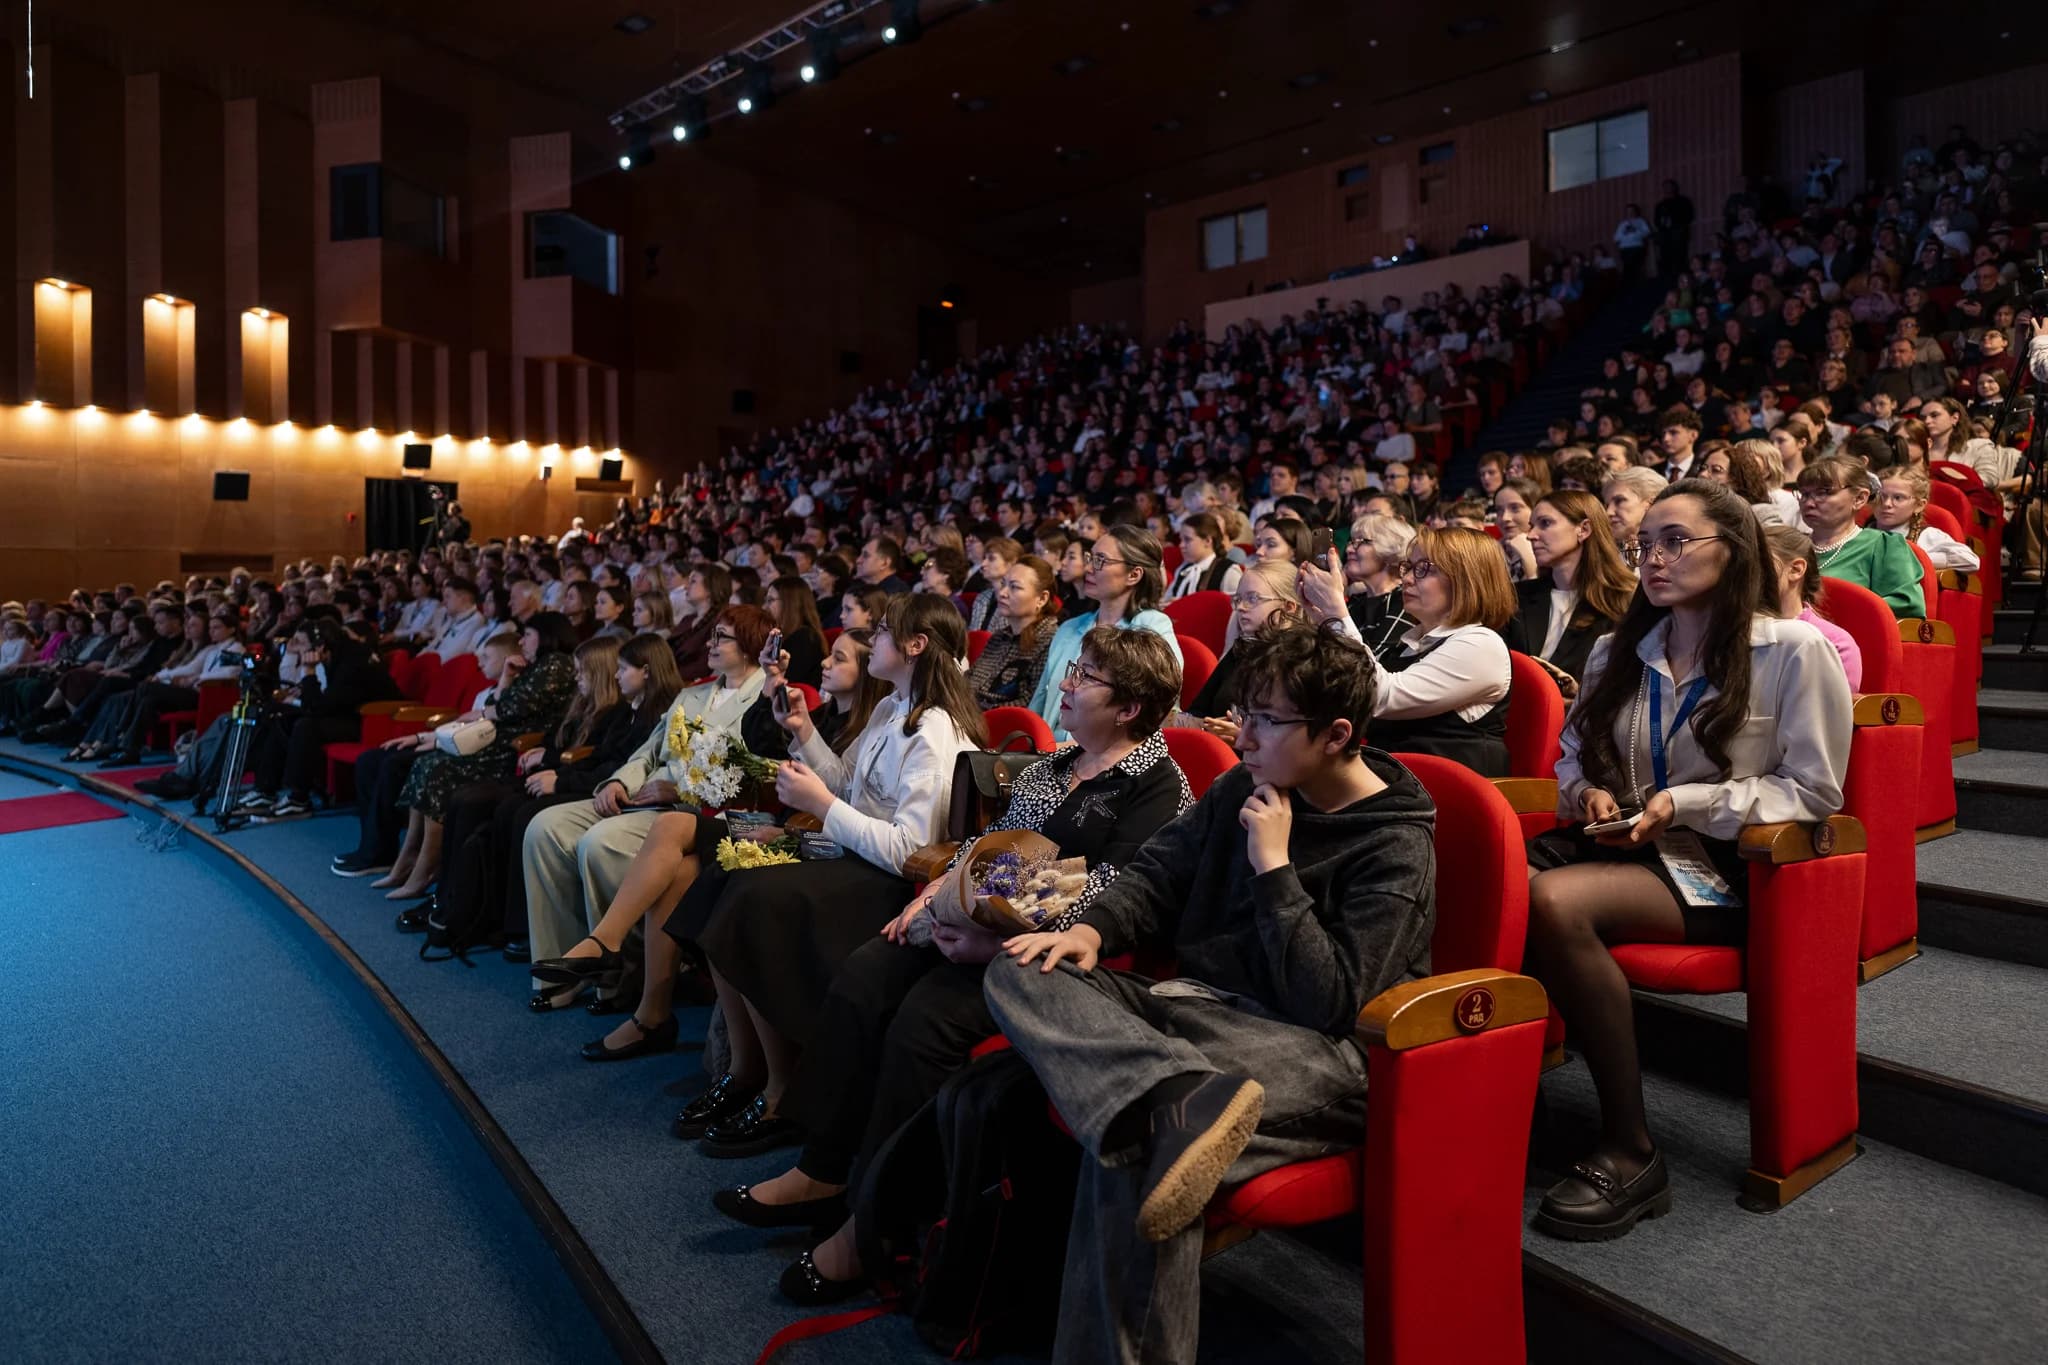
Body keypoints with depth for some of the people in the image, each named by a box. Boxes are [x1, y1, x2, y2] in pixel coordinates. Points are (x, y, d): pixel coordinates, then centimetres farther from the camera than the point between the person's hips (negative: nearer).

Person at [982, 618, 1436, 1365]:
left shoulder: (1396, 848, -9)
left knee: (1132, 1138, -37)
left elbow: (1330, 1006, -16)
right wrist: (1092, 929, -4)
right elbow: (1157, 873, 16)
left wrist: (1274, 866, -17)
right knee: (1018, 974, -18)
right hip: (1198, 1006, 8)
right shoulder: (1243, 789, 9)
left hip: (1315, 1052, -7)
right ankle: (1183, 1101, -40)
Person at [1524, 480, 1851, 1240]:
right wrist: (1588, 792, 0)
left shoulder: (1794, 649, -1)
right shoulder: (1617, 652, 16)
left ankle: (1632, 1154, -22)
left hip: (1723, 865, -5)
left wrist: (1684, 802, -15)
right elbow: (1572, 755, 24)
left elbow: (1813, 792, -3)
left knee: (1554, 900, -36)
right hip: (1618, 845, 5)